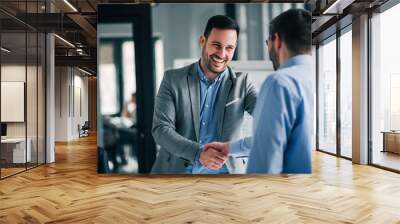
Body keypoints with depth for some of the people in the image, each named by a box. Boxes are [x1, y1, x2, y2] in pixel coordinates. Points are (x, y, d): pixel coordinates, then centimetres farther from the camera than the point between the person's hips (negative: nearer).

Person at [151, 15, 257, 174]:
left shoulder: (241, 83, 3)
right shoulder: (173, 79, -1)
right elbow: (161, 129, -8)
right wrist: (198, 153, -22)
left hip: (224, 172, 1)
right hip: (176, 171, 0)